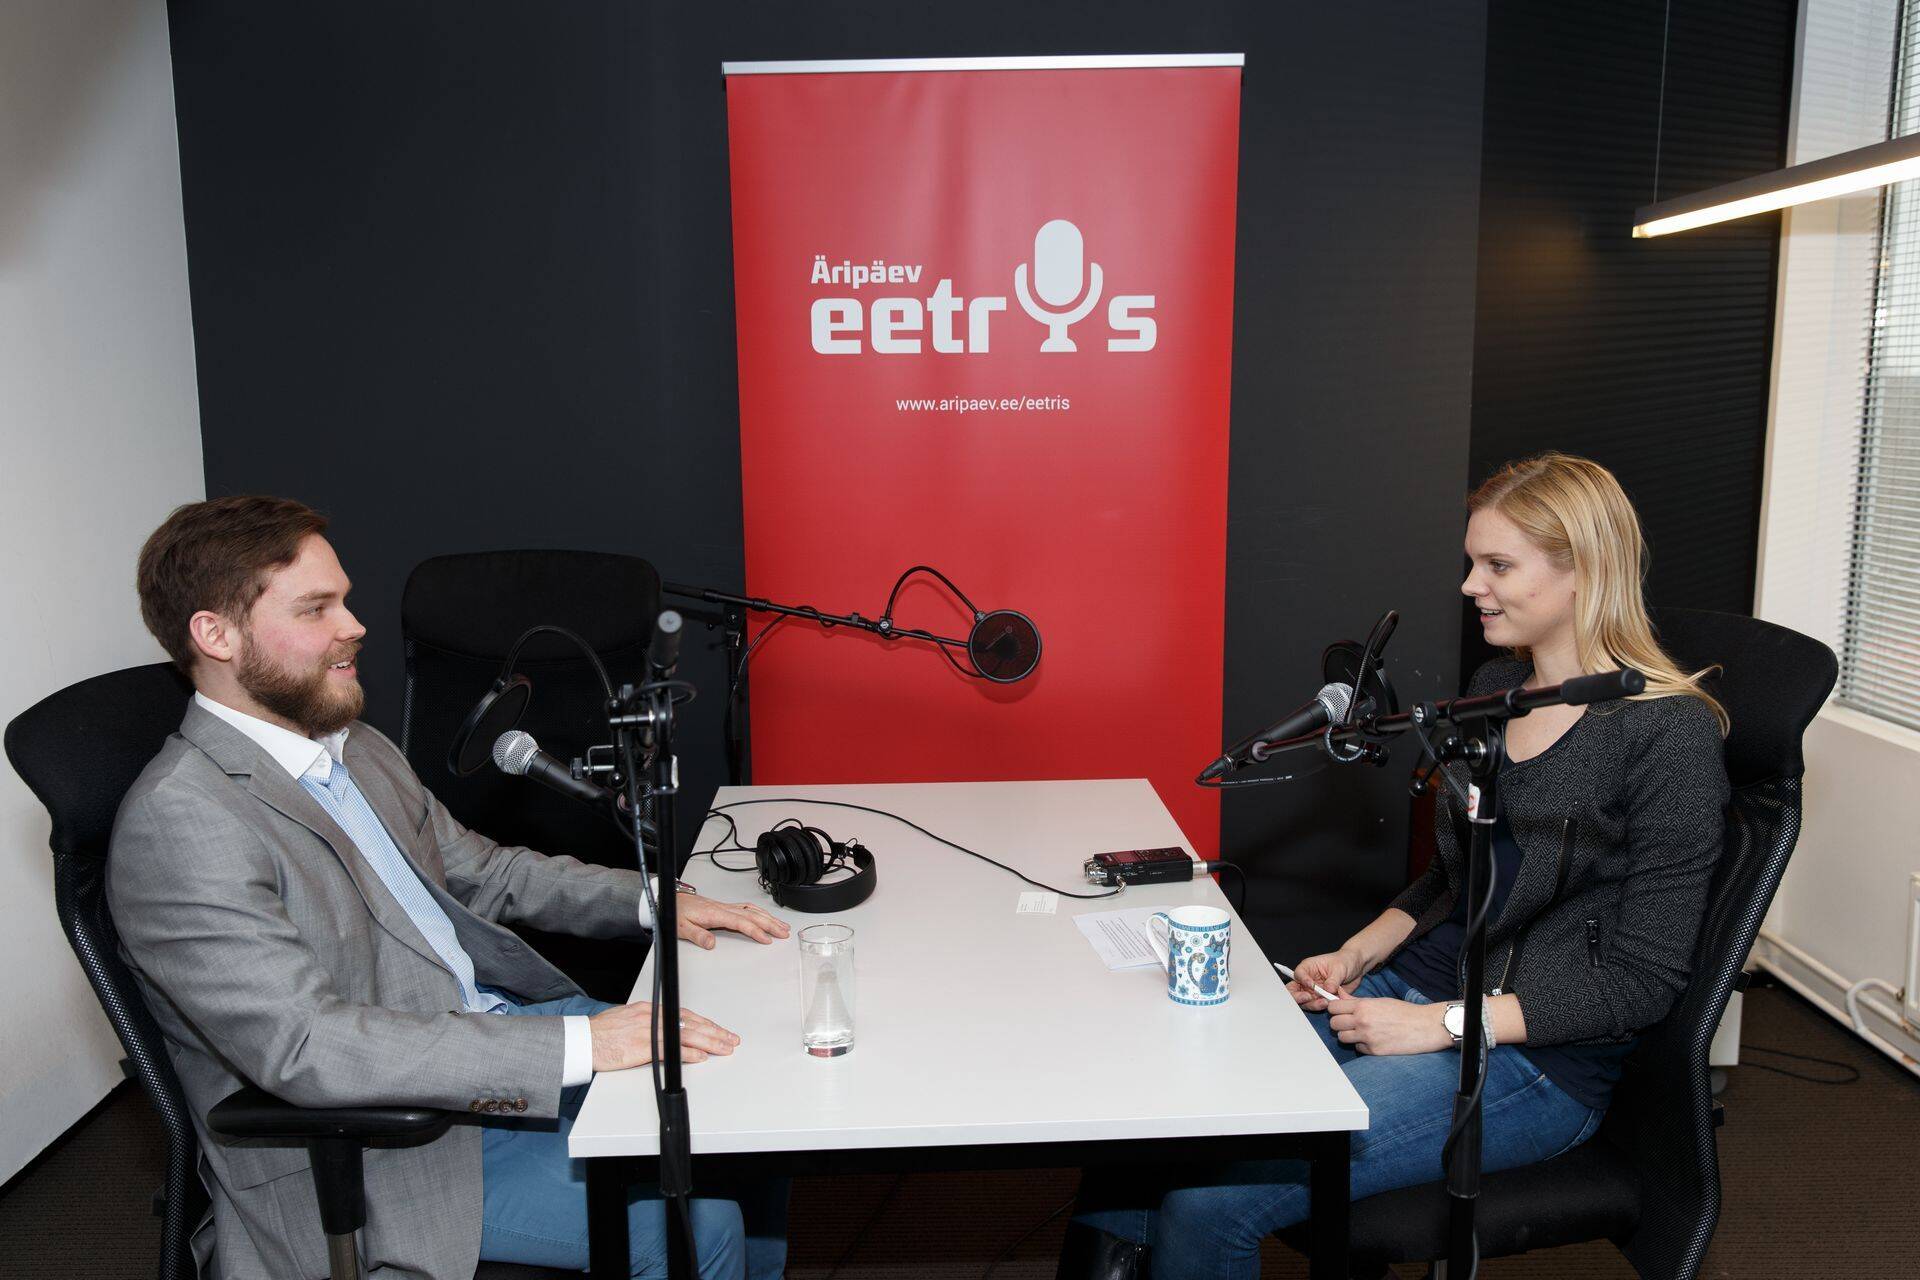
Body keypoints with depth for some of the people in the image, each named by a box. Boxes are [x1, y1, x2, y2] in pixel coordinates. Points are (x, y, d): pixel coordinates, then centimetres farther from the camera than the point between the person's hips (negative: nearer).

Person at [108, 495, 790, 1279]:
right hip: (381, 1146, -8)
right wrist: (575, 1045, -31)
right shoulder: (178, 822, -20)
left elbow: (479, 869, 19)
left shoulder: (356, 750, 9)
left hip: (497, 1022, 9)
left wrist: (652, 901, 4)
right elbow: (303, 1047, -28)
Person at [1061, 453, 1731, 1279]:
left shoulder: (1670, 734, -13)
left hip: (1538, 1062, -7)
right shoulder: (1493, 688, 10)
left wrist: (1439, 1025, -17)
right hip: (1414, 992, 7)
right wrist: (1357, 956, 3)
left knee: (1206, 1196, -24)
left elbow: (1642, 981, -13)